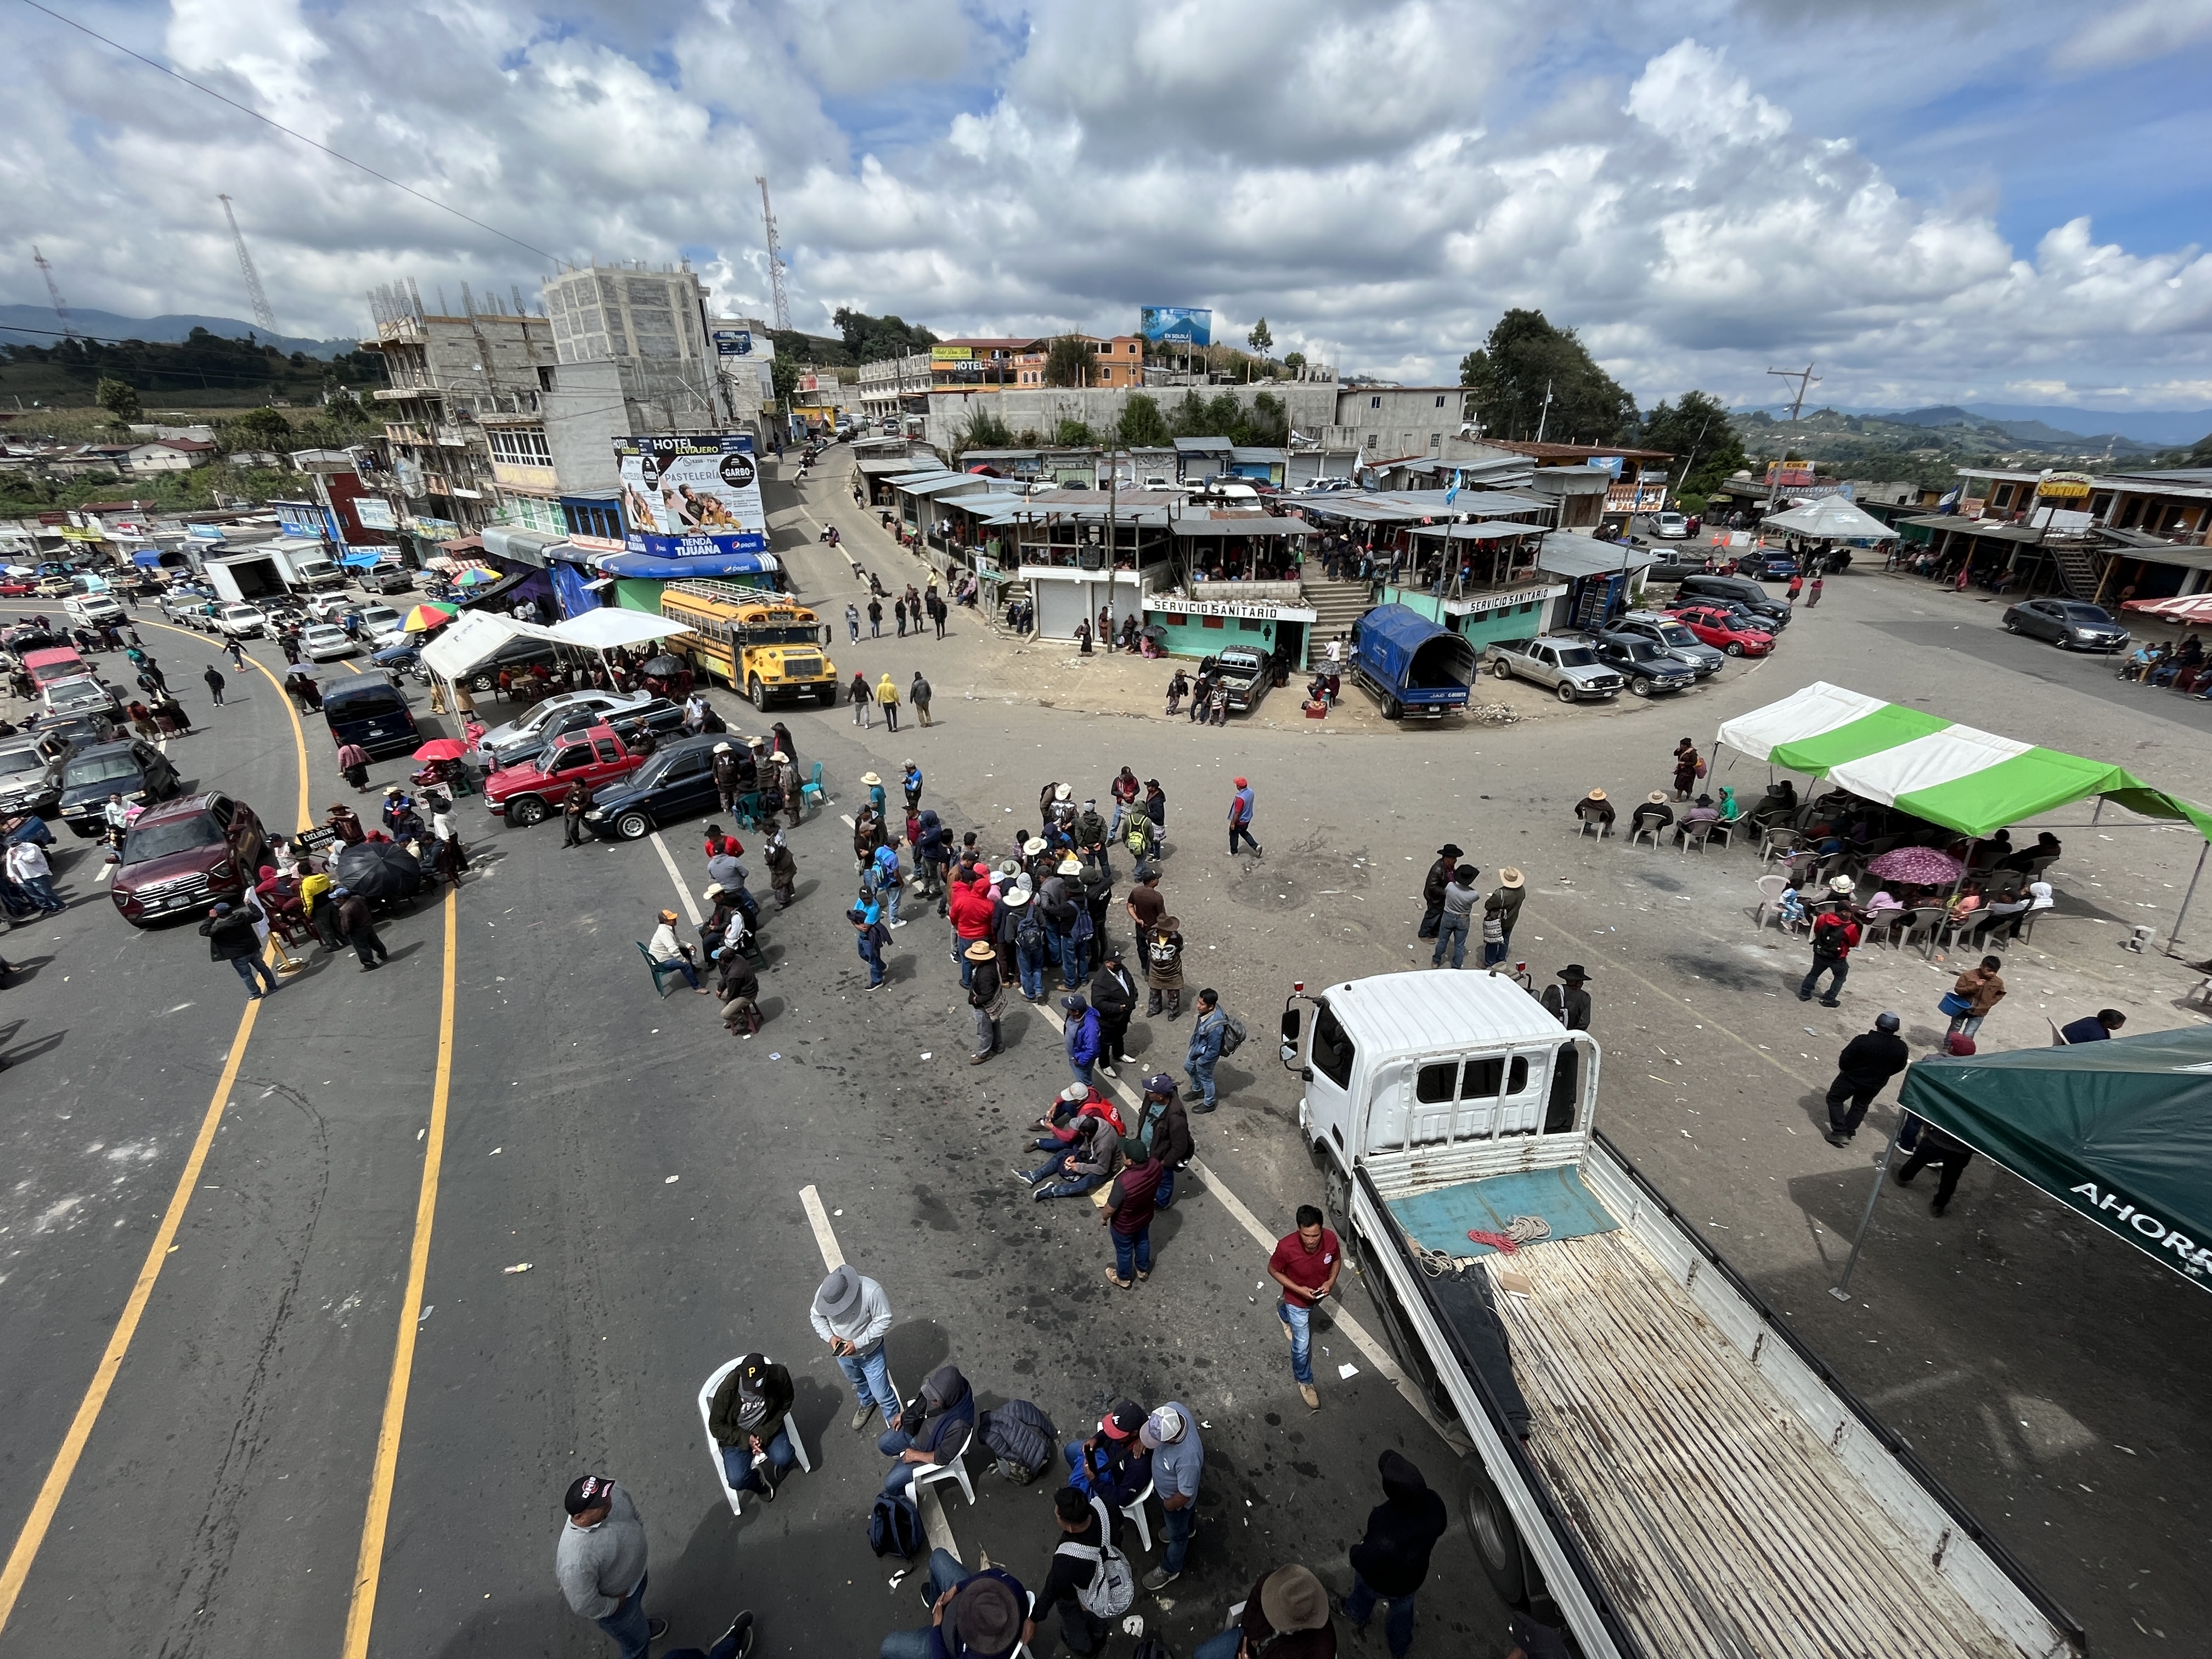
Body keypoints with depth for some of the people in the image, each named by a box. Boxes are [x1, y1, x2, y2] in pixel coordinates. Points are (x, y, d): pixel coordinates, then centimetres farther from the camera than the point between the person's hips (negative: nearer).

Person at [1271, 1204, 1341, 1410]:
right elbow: (1273, 1270, -20)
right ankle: (1305, 1382, 40)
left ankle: (1283, 1313, 69)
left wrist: (1331, 1282, -22)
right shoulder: (1286, 1247, -40)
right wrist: (1298, 1289, -28)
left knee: (1299, 1319, 35)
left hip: (1320, 1293, 4)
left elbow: (1337, 1260, -6)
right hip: (1298, 1298, -4)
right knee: (1302, 1344, 11)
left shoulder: (1330, 1239, -30)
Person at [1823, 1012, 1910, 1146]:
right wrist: (1881, 1074, 19)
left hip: (1852, 1078, -4)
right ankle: (1849, 1133, 29)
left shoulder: (1864, 1040, -29)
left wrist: (1844, 1070, 1)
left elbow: (1844, 1059, -22)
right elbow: (1899, 1067, 2)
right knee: (1860, 1107, 25)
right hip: (1875, 1085, 4)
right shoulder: (1901, 1048, -15)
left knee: (1834, 1099, 13)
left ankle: (1840, 1132, 5)